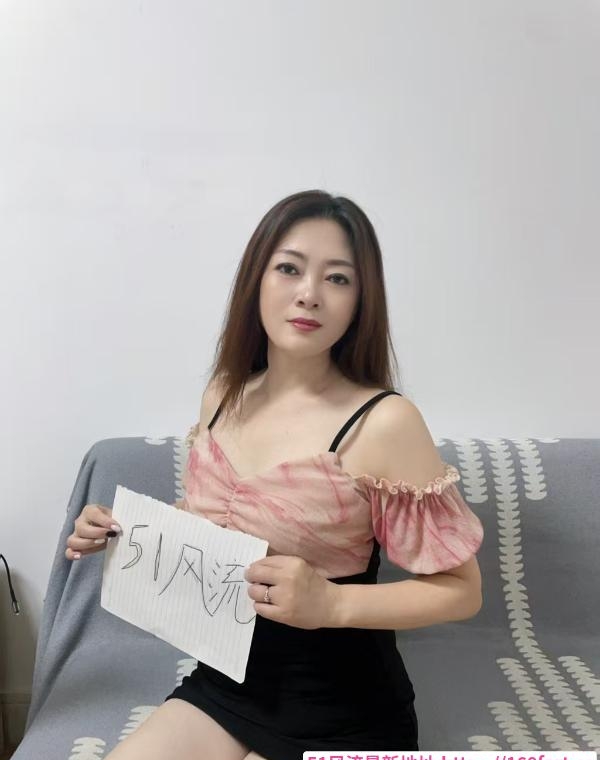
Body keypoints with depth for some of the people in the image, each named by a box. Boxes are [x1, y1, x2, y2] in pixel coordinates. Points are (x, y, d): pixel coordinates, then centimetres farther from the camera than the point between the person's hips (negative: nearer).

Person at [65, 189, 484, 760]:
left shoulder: (383, 422, -21)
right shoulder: (223, 395, -3)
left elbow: (460, 589, -14)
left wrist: (331, 603, -28)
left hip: (340, 709, -5)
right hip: (223, 681, 5)